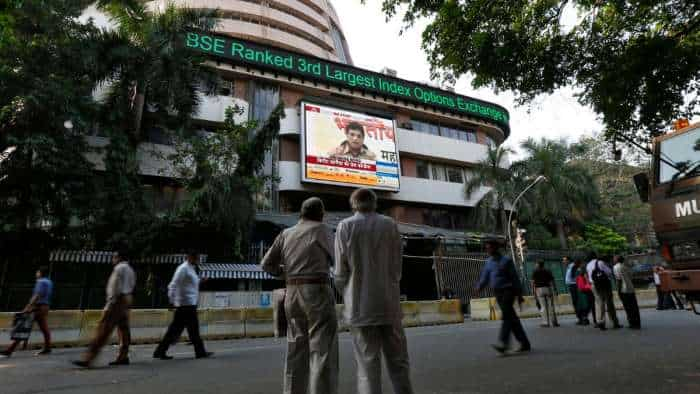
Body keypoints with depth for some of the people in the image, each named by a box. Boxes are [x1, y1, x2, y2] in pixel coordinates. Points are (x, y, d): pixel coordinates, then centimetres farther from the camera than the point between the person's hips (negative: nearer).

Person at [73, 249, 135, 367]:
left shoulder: (120, 268, -8)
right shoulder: (130, 270, 19)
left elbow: (115, 288, -14)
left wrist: (109, 305, -14)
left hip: (117, 300, -9)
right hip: (127, 300, 10)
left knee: (103, 330, -11)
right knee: (124, 330, 8)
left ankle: (88, 359, -11)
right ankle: (123, 357, 11)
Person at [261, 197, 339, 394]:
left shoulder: (285, 234, 11)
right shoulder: (321, 229, -2)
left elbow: (267, 265, 10)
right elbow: (332, 260, 9)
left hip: (293, 295, 6)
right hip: (318, 294, -6)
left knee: (296, 352, 14)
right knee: (322, 352, -5)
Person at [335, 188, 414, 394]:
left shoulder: (345, 226, -2)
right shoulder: (390, 225, 2)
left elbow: (341, 272, -3)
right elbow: (397, 268, 2)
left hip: (360, 306, -1)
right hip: (388, 303, 2)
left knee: (368, 364, 4)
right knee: (398, 361, 12)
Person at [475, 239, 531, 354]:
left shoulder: (506, 261, -4)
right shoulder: (489, 262, 13)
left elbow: (515, 278, -4)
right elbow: (484, 278, 10)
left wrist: (519, 294, -6)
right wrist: (479, 287, -9)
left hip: (508, 290, -6)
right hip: (498, 293, 6)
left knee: (506, 316, -16)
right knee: (512, 318, 9)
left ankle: (504, 343, -24)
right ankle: (525, 344, 16)